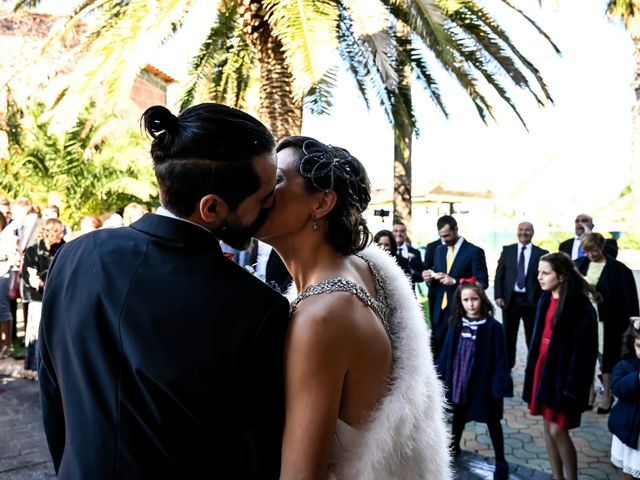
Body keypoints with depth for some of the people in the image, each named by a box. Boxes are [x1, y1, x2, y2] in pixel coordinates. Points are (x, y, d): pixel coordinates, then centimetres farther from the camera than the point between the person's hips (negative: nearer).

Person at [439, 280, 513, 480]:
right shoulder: (456, 323, -6)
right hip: (459, 381, 4)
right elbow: (447, 351, 0)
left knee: (492, 422, 14)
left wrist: (501, 384, -17)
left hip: (483, 382, -4)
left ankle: (501, 462, 30)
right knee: (458, 415, 25)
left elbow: (500, 358, -15)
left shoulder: (493, 326, -17)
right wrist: (442, 376, 2)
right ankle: (454, 447, 47)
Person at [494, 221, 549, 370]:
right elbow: (499, 275, 4)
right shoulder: (507, 250, 6)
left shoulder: (541, 253, 0)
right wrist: (498, 296, -5)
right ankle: (506, 366, 25)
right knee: (508, 335, 12)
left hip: (531, 301, -2)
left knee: (532, 337, 9)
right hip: (510, 299, 2)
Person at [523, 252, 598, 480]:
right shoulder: (545, 300, 6)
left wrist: (573, 385, -18)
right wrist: (533, 369, 12)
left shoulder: (580, 306, -17)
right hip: (543, 367, 7)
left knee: (558, 430, -1)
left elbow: (583, 349, -17)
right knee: (548, 426, 14)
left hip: (563, 373, -7)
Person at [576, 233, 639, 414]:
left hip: (605, 319, -3)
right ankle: (588, 392, 21)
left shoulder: (618, 269, -8)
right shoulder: (579, 265, 3)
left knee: (606, 356, 9)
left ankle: (607, 395, 22)